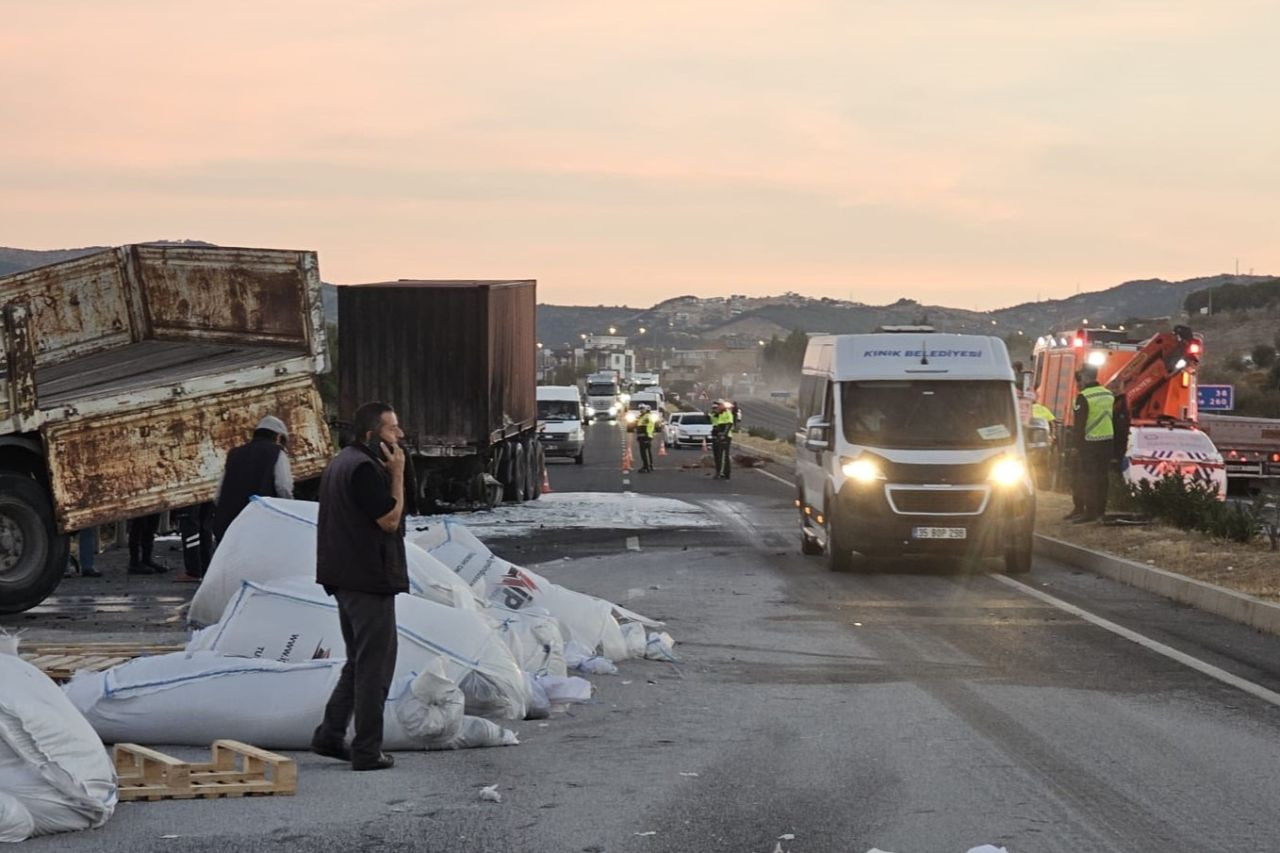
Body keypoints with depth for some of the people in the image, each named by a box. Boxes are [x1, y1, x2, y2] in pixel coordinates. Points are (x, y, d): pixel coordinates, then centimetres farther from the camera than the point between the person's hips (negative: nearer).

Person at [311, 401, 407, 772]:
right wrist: (397, 473, -15)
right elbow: (390, 520, -18)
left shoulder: (341, 462, 16)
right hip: (370, 579, -10)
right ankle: (367, 751, -1)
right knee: (375, 665, -4)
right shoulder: (365, 468, -19)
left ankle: (330, 735, 21)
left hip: (345, 578, 10)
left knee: (358, 661, 19)